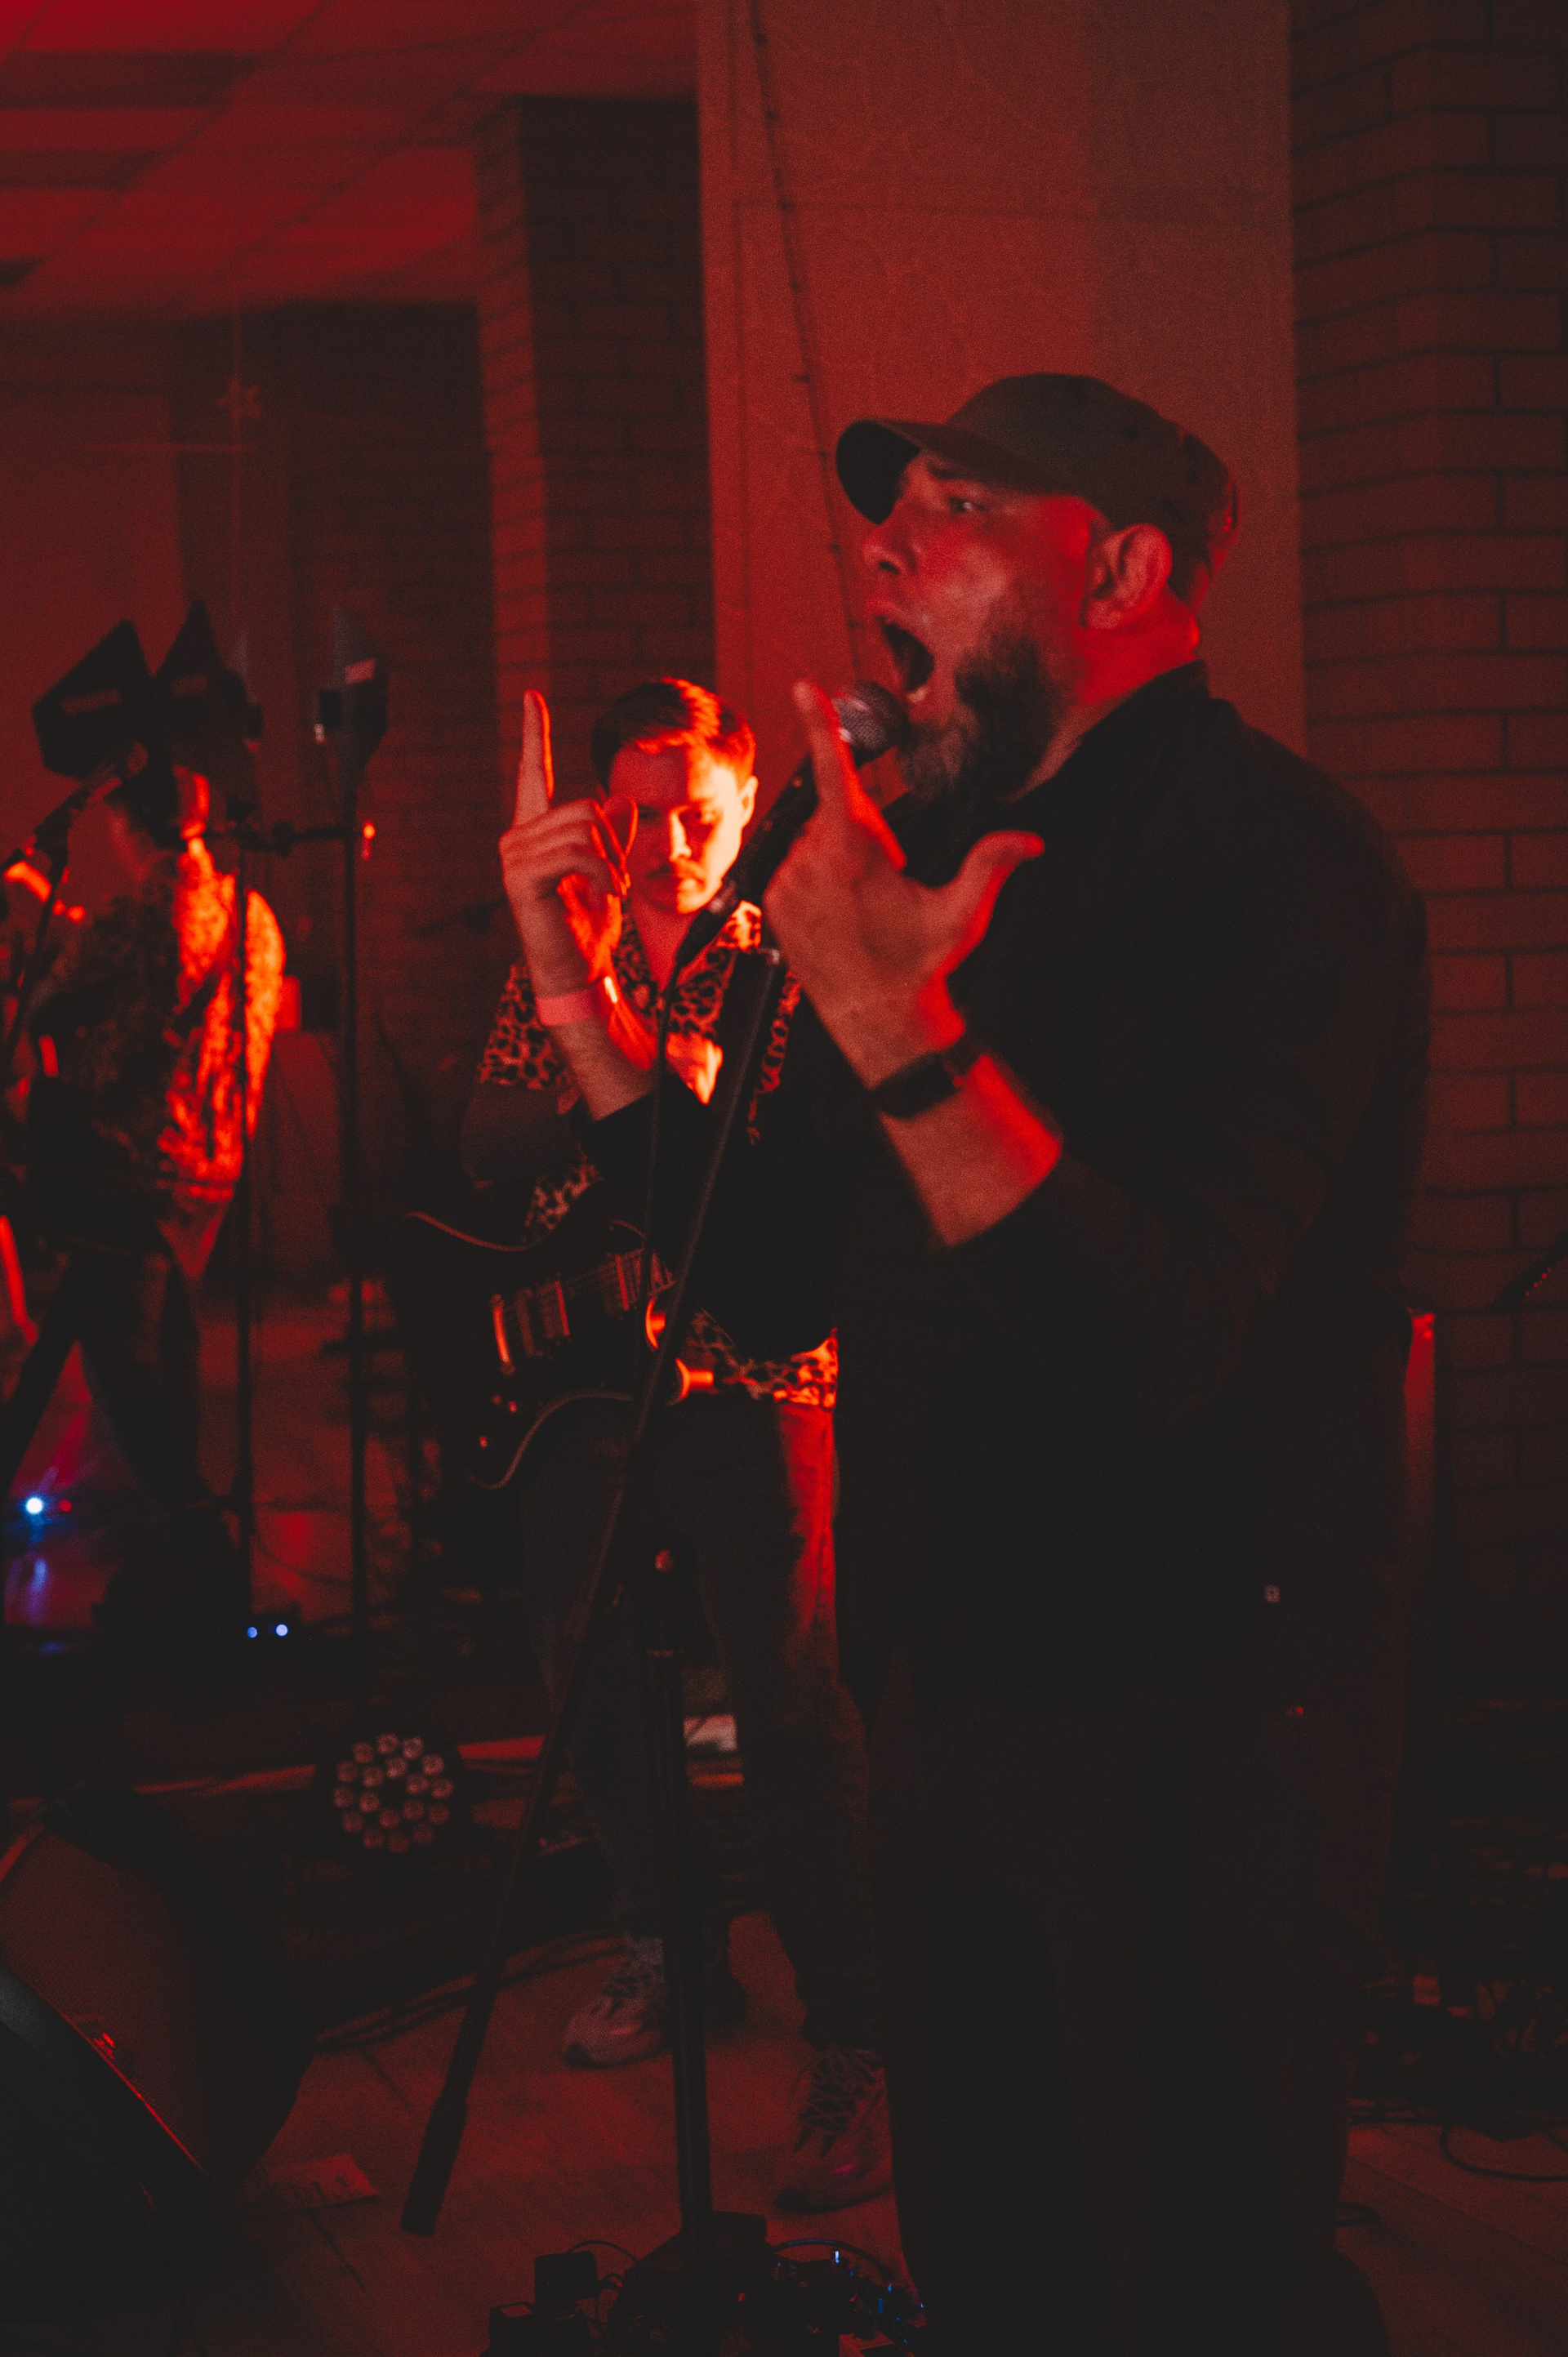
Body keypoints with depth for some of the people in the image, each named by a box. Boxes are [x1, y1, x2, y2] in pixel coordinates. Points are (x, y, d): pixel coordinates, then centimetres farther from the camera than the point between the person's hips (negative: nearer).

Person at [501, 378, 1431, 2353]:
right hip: (957, 1677, 8)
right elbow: (772, 1280, 11)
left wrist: (896, 1030, -35)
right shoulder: (938, 848, 10)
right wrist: (572, 985, 4)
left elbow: (1155, 1338, -28)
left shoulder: (1268, 855, -17)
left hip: (1192, 1722, -8)